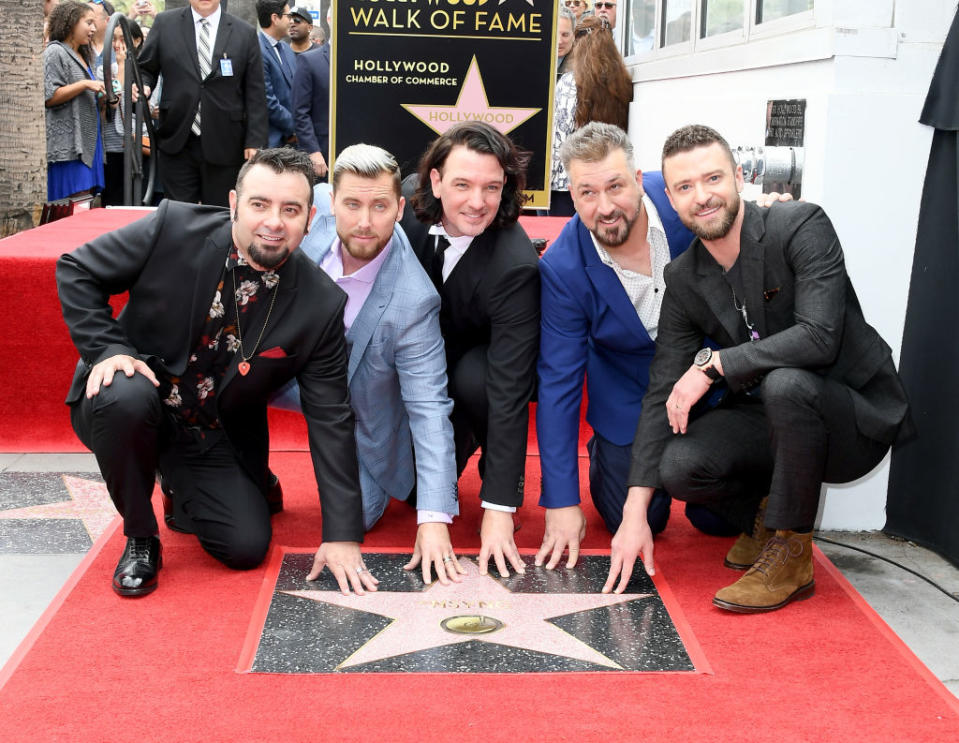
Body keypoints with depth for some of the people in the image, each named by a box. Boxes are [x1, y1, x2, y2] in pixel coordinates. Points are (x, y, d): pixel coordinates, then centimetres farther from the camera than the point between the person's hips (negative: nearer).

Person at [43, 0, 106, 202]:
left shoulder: (83, 56, 23)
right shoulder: (55, 52, -3)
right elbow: (49, 97, -12)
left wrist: (103, 97, 9)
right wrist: (85, 84, -16)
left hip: (89, 142, 9)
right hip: (69, 145, -9)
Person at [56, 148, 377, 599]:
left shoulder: (321, 306, -14)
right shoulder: (173, 228, -17)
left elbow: (330, 421, -10)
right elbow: (76, 270, -5)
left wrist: (342, 535, -13)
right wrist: (107, 349, -21)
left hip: (216, 440, 2)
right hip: (131, 409, -2)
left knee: (247, 545, -14)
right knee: (125, 395, -35)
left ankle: (181, 487, 22)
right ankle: (140, 537, -8)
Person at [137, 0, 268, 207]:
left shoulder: (245, 33, 6)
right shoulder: (165, 23, 8)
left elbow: (255, 94, 3)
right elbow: (145, 69, 15)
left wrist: (255, 142, -3)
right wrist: (142, 87, -9)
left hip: (224, 146, -1)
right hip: (177, 143, 1)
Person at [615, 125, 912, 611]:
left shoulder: (801, 226, -16)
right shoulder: (684, 279, -1)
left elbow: (819, 338, -30)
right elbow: (662, 393, -4)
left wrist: (712, 363, -25)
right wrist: (635, 511, -12)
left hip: (859, 417, -4)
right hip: (765, 419, 4)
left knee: (786, 383, -37)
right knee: (677, 466, -23)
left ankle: (790, 553, -17)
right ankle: (763, 515, 11)